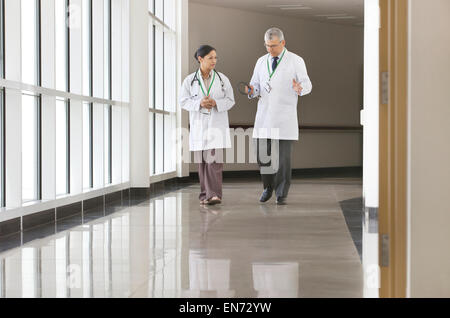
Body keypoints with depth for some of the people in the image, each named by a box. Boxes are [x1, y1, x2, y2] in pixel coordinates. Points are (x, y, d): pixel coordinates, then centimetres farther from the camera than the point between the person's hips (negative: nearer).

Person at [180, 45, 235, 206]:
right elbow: (183, 101, 3)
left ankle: (214, 194, -16)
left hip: (217, 124, -1)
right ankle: (205, 194, 14)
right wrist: (199, 103, -15)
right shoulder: (190, 80, 2)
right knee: (202, 161, 5)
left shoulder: (222, 79, 2)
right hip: (199, 125, 1)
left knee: (214, 159, -12)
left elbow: (230, 100, 4)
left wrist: (216, 103, -15)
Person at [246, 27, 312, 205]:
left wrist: (300, 89, -22)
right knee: (263, 155, 2)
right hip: (263, 116, 4)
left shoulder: (296, 61, 2)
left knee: (283, 156, -5)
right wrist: (251, 90, -8)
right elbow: (256, 86, 16)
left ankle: (281, 194, 5)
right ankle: (268, 187, 23)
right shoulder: (261, 62, 14)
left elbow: (307, 84, 2)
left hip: (285, 117, -4)